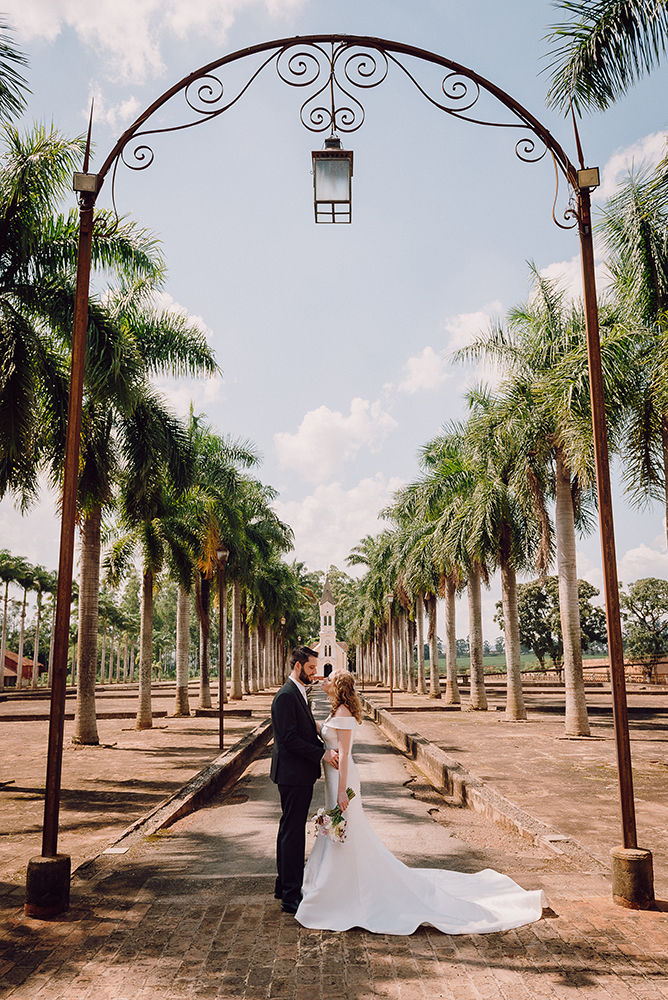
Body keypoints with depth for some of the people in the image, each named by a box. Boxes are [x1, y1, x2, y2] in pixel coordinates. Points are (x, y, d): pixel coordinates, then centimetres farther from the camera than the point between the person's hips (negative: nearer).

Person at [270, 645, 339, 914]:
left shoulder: (298, 693, 13)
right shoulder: (286, 696, -18)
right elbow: (289, 738, -23)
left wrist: (326, 749, 1)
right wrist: (322, 753, -20)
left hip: (300, 774, 10)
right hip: (293, 774, -10)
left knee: (289, 831, 18)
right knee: (293, 833, -3)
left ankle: (284, 886, 31)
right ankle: (291, 897, 4)